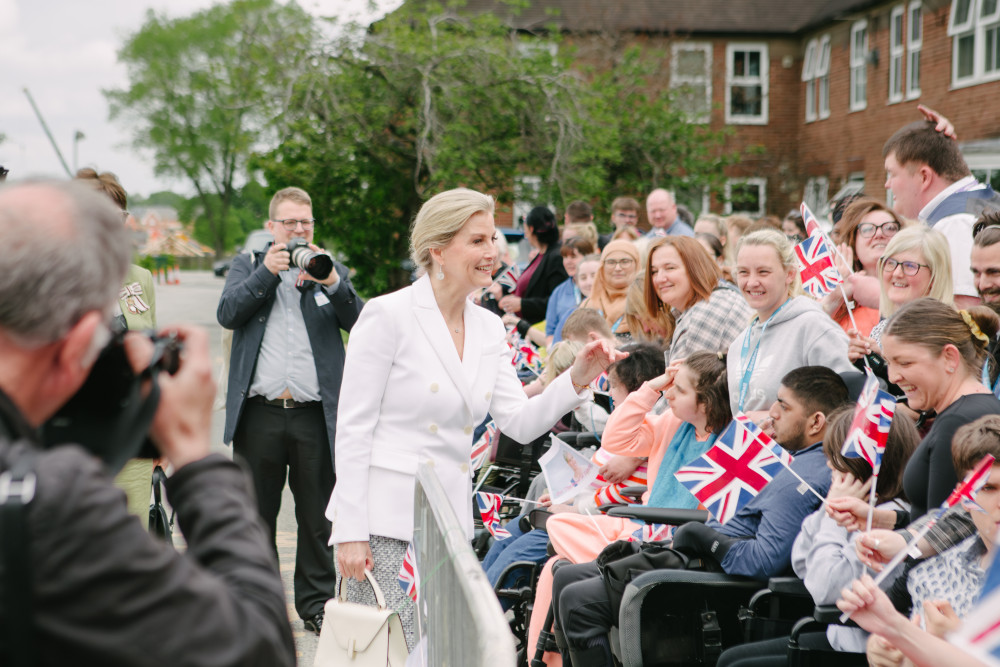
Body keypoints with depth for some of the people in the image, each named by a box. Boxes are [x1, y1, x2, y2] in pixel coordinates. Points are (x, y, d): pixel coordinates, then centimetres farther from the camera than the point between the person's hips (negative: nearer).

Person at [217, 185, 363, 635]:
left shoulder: (333, 272, 12)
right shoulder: (248, 267, 12)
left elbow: (360, 322, -4)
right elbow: (227, 313, -5)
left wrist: (332, 282, -19)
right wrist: (268, 272, -14)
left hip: (314, 415, 0)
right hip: (259, 413, 0)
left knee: (317, 516, 6)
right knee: (256, 513, 10)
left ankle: (316, 602, 17)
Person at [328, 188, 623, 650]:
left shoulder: (489, 328, 11)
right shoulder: (389, 315, -9)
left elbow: (520, 424, 7)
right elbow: (353, 428, -10)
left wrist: (576, 379, -10)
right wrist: (349, 532, -13)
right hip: (383, 520, -6)